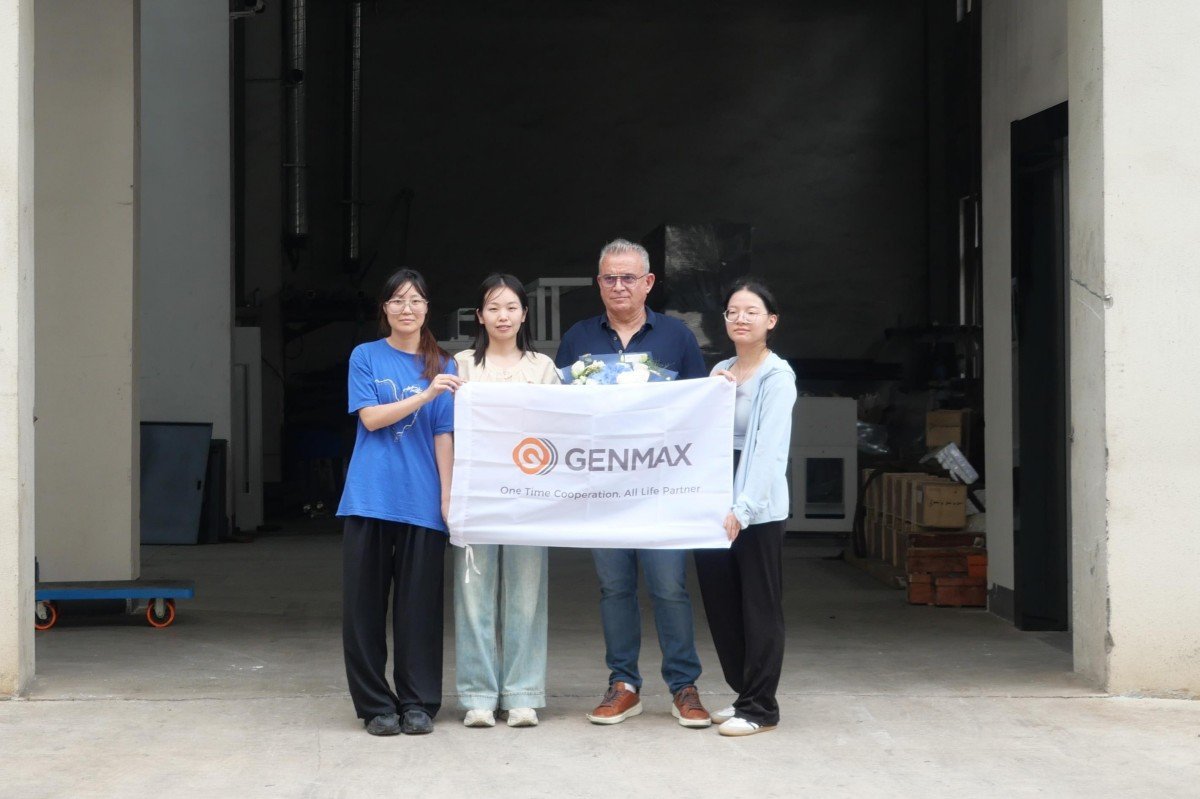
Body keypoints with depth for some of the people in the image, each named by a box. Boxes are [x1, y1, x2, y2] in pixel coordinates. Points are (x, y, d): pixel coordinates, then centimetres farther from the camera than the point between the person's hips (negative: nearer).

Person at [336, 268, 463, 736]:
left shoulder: (443, 366, 9)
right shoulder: (366, 356, 7)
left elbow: (444, 434, 5)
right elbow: (371, 417, -4)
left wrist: (447, 495, -3)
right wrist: (425, 395, -14)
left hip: (421, 500, 0)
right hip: (371, 498, 0)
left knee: (419, 605, 2)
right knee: (365, 603, 1)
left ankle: (417, 703, 11)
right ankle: (375, 704, 9)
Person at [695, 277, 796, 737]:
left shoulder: (777, 376, -5)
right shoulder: (720, 372, 15)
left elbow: (769, 446, -15)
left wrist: (743, 508, -22)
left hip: (758, 509, -7)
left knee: (759, 608, -1)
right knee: (720, 604, 10)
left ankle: (760, 707, 6)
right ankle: (744, 694, 22)